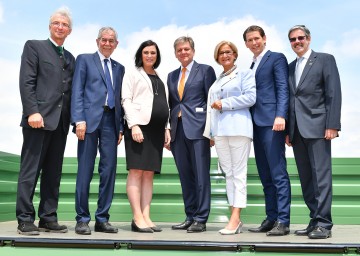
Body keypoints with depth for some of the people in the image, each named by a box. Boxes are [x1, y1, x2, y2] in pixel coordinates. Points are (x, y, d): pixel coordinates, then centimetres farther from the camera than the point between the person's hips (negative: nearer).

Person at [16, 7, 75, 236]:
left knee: (53, 172, 6)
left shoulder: (70, 58, 21)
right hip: (39, 118, -5)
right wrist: (32, 111, -16)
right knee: (30, 170, -2)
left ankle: (48, 218, 11)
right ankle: (25, 220, 3)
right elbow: (26, 82, -5)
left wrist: (74, 119, 6)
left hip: (61, 121, 6)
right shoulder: (34, 46, 6)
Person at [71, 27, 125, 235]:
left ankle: (102, 219, 9)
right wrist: (79, 119, -12)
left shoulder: (119, 68, 21)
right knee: (85, 170, -2)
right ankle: (82, 219, 6)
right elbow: (77, 91, 0)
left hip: (111, 121, 4)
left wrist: (121, 127, 8)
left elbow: (120, 98, 16)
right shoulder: (84, 60, 10)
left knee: (109, 170, 1)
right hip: (90, 119, -4)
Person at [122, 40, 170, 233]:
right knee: (136, 172, -7)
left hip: (156, 129, 6)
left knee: (149, 174, 3)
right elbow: (126, 101, -2)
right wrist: (133, 125, -14)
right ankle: (137, 218, -7)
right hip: (139, 126, -5)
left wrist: (166, 128, 12)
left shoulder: (160, 78, 23)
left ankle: (146, 217, 4)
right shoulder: (133, 74, 7)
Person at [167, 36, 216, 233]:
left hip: (197, 129, -5)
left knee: (201, 175, -2)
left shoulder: (205, 70, 5)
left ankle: (201, 219, 4)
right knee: (185, 176, 8)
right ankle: (190, 217, 17)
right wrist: (167, 131, 10)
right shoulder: (172, 76, 19)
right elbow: (170, 104, 18)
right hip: (177, 130, 5)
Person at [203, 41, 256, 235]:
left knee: (238, 173, -7)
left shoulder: (245, 74, 8)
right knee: (228, 173, 4)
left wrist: (224, 103, -7)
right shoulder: (216, 81, 24)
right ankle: (235, 217, 8)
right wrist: (210, 133, 16)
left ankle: (235, 218, -8)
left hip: (238, 128, -6)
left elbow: (250, 97, -7)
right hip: (219, 130, 6)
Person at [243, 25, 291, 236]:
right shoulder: (252, 65, 23)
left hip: (272, 123, -8)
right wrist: (250, 123, 13)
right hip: (257, 124, 8)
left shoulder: (276, 58, 2)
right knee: (265, 176, 9)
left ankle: (283, 222, -4)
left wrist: (281, 116, -21)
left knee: (278, 174, -8)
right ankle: (271, 219, 15)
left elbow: (283, 89, -9)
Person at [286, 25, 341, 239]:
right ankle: (315, 221, 14)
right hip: (297, 131, 6)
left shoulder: (325, 60, 3)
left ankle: (323, 224, -1)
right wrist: (288, 130, 11)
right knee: (306, 179, 7)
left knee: (321, 176, -6)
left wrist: (332, 125, -14)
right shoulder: (290, 67, 20)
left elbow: (334, 94, -5)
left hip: (317, 127, -6)